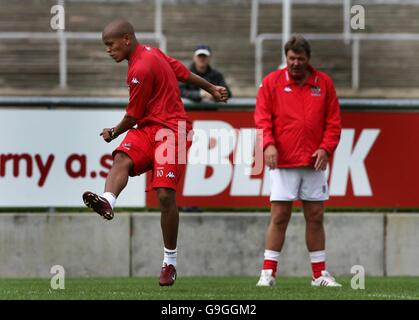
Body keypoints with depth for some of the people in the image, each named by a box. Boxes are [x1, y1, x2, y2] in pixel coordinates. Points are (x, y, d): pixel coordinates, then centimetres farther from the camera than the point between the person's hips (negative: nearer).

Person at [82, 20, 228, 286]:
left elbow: (133, 116, -7)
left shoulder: (140, 70, -16)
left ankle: (170, 261, -3)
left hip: (170, 129, -9)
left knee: (165, 195, -12)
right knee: (122, 159, -22)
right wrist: (211, 89, 35)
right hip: (147, 128, 9)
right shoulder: (151, 52, 14)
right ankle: (108, 202, -54)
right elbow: (183, 71, 24)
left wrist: (113, 133, 11)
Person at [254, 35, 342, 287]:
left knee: (316, 217, 6)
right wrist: (268, 144, -16)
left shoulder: (324, 83, 8)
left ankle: (320, 273, 13)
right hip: (283, 162, -2)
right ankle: (268, 272, 0)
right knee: (280, 216, -5)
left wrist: (326, 148, -5)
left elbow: (333, 121, 8)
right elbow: (262, 117, -1)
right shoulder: (272, 82, 3)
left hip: (314, 162, 2)